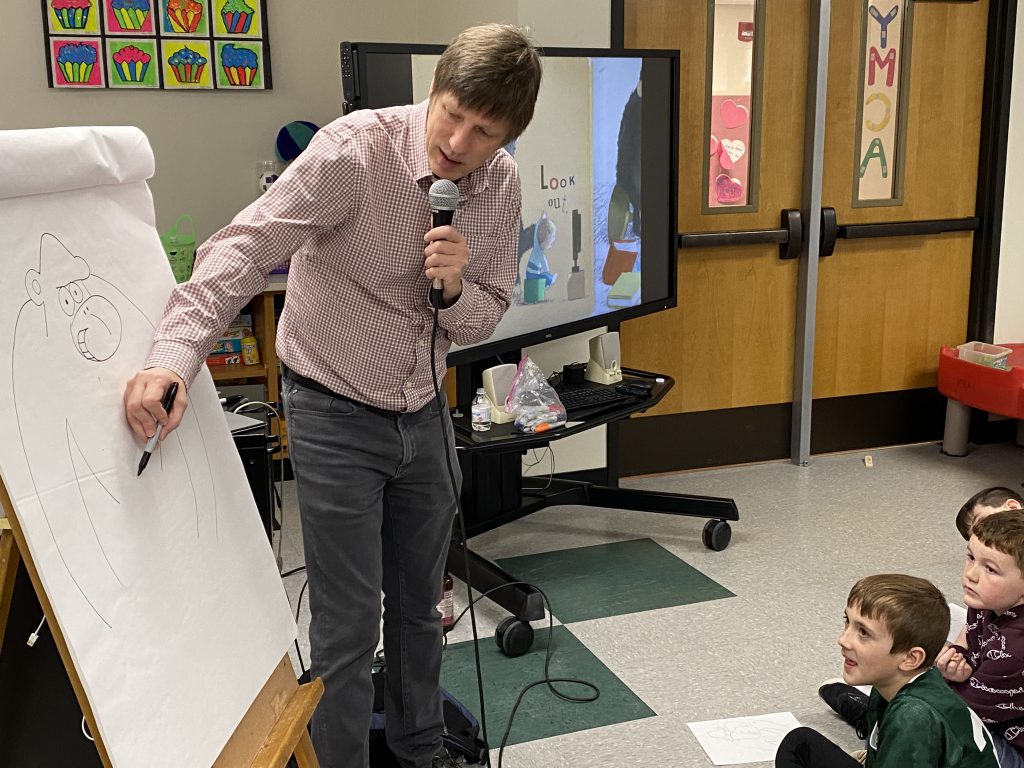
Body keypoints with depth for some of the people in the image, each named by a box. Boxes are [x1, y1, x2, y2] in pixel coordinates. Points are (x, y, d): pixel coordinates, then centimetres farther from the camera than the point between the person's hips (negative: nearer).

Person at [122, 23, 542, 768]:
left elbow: (483, 321, 2)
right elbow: (242, 251, -28)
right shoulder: (356, 148, -22)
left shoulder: (503, 186, -5)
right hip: (335, 413, -5)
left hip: (424, 411, 6)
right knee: (349, 625, 0)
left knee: (419, 604, 20)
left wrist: (457, 288, -21)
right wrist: (173, 359, -41)